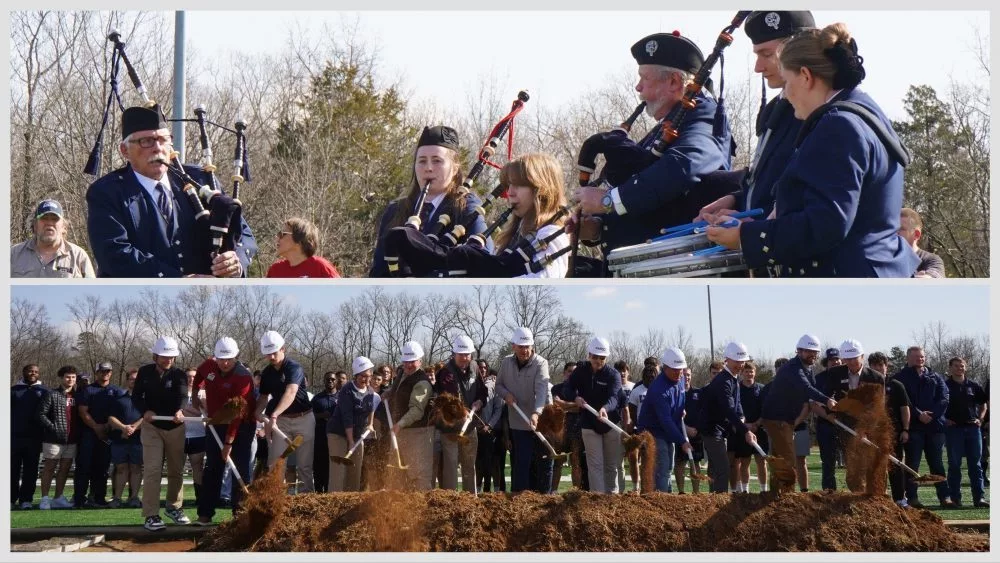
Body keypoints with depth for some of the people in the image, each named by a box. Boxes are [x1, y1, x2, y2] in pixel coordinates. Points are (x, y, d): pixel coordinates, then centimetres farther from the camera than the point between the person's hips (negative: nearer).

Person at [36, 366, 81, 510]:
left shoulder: (76, 396, 13)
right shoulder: (52, 395, -4)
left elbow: (81, 415, 19)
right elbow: (41, 414, -9)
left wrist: (78, 432, 6)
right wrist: (53, 428, -16)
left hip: (72, 439, 6)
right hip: (54, 439, -6)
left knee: (65, 468, 9)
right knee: (50, 467, -2)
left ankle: (58, 498, 16)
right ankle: (45, 498, -1)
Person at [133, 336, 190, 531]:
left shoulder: (179, 375, -7)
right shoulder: (145, 372, -2)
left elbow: (182, 395, -25)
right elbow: (136, 396, 3)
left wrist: (179, 410, -47)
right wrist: (145, 411, -17)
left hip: (175, 427, 1)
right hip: (152, 426, -1)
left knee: (176, 470, 12)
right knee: (152, 470, -11)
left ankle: (173, 507, 33)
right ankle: (151, 516, -14)